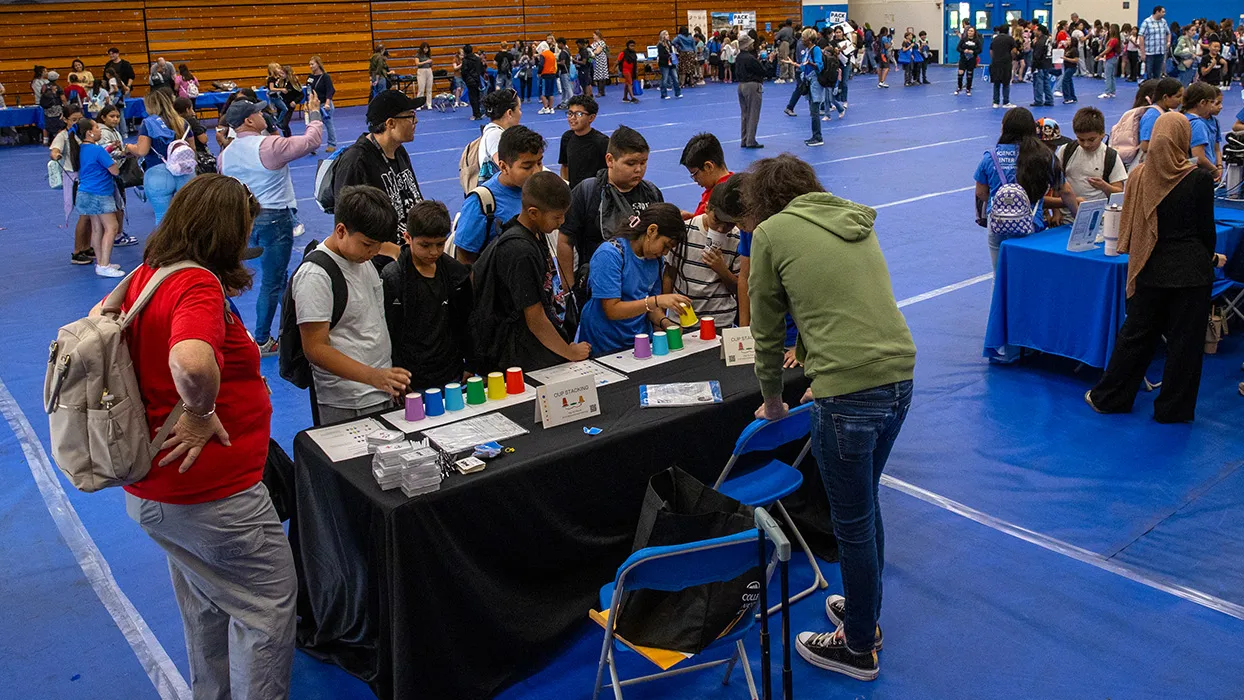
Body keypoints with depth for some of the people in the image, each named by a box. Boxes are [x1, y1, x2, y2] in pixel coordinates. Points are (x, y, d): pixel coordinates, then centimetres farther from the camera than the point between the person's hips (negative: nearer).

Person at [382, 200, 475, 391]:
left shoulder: (456, 272, 4)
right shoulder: (391, 278, -10)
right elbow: (385, 334, -8)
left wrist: (470, 366, 13)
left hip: (452, 376, 4)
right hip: (412, 384, -4)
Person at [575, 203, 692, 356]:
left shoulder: (656, 259, 9)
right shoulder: (609, 254, -13)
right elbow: (612, 310, -18)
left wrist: (664, 322, -6)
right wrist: (657, 301, -25)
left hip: (642, 344, 6)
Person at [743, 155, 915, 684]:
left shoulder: (770, 233, 0)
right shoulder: (855, 220, 19)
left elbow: (767, 332, 5)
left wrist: (772, 402, 19)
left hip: (850, 391, -7)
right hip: (899, 376, 7)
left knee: (852, 521, 8)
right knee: (866, 505, 25)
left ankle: (858, 647, 26)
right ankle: (864, 610, 44)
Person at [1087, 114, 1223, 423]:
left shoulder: (1139, 175, -5)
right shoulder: (1200, 179, -12)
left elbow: (1130, 224, 4)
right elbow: (1206, 227, -5)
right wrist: (1211, 258, 14)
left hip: (1152, 269, 3)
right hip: (1191, 270, -3)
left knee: (1137, 334, 15)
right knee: (1184, 340, 9)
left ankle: (1108, 397, 22)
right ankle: (1173, 408, 19)